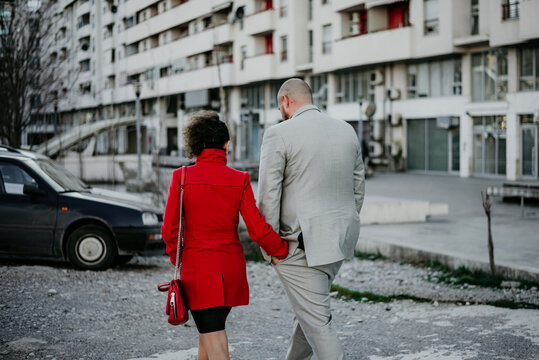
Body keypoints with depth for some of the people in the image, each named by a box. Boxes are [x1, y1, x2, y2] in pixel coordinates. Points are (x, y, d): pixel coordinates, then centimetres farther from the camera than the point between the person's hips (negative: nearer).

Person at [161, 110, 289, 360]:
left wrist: (176, 256, 14)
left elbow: (169, 229, -6)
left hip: (197, 269, -3)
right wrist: (285, 251, 7)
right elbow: (257, 229, -8)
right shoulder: (240, 180, -4)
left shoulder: (182, 177, -8)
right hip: (231, 269, 3)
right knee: (208, 329, 25)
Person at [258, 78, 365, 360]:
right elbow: (358, 185, 14)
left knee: (317, 321, -1)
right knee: (310, 307, 24)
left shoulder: (279, 135, -11)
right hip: (339, 239, 7)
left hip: (301, 243, -7)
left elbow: (268, 195, -13)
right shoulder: (347, 131, 8)